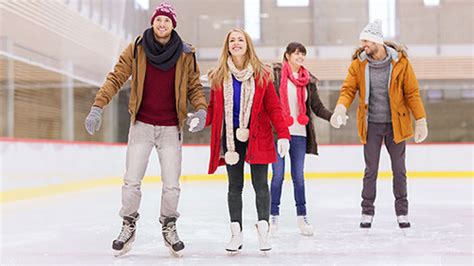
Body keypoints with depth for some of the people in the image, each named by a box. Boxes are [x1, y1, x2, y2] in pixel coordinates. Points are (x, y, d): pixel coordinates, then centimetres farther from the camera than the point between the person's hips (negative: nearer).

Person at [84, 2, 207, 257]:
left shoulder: (185, 54, -1)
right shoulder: (136, 49, -3)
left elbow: (194, 86, 6)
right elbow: (116, 78, -3)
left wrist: (201, 109, -13)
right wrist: (97, 107, -13)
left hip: (171, 128, 0)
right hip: (142, 125, 0)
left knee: (172, 185, 3)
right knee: (131, 181, 0)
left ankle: (169, 225, 26)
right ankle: (129, 225, 22)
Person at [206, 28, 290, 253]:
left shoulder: (262, 74, 1)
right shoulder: (218, 76, 5)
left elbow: (273, 107, -1)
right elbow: (213, 107, 9)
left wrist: (283, 134, -11)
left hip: (257, 137, -1)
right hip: (231, 136, 1)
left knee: (260, 184, 2)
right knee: (235, 185, 7)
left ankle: (263, 232, 12)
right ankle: (236, 233, 14)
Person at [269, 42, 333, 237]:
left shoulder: (308, 80, 9)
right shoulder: (275, 74, -3)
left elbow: (317, 107, 7)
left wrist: (332, 116, -10)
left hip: (299, 133, 3)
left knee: (298, 176, 8)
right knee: (278, 175, 1)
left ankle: (302, 216, 18)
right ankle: (273, 216, 13)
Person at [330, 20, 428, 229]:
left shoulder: (400, 62, -8)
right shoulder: (358, 63, -4)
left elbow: (412, 92, -4)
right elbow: (348, 89, -4)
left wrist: (420, 121, -4)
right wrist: (341, 107, -24)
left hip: (395, 124, 0)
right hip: (371, 125, 1)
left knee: (399, 170, 10)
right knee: (371, 170, 6)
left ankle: (402, 211, 22)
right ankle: (367, 211, 17)